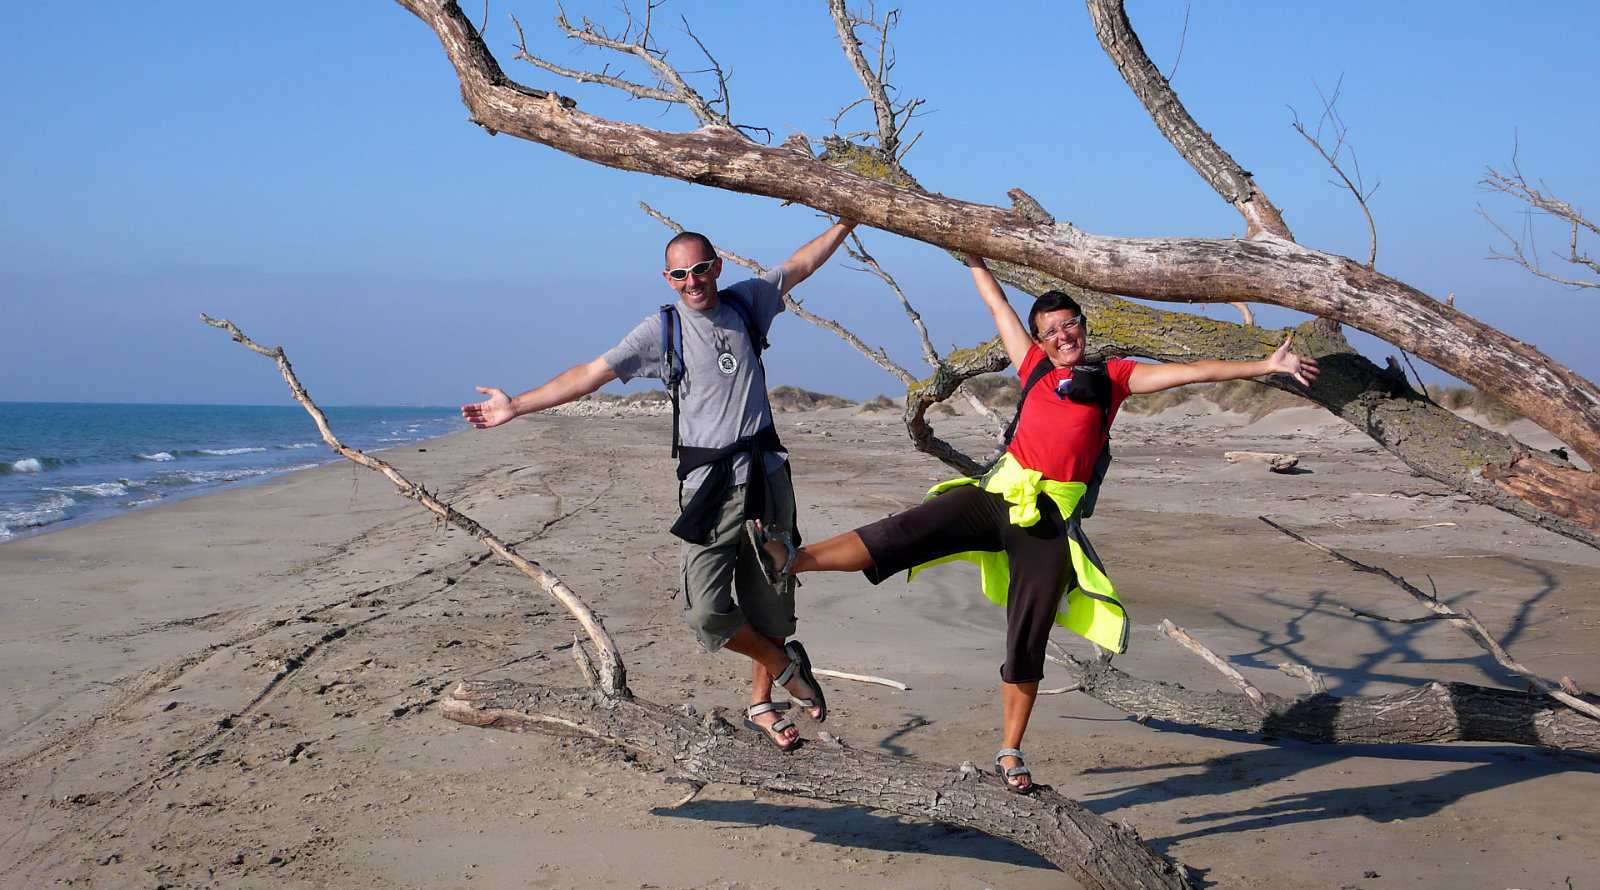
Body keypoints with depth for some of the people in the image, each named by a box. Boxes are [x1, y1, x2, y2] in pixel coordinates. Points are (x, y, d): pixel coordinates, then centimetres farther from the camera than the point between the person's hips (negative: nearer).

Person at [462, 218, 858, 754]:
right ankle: (785, 665, 12)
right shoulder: (662, 331, 0)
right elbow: (591, 374, -3)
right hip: (708, 485, -2)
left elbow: (802, 264, 24)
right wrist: (515, 405, -7)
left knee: (770, 602, 8)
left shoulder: (746, 303, 9)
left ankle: (761, 706, 27)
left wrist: (849, 219, 28)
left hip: (767, 475, 3)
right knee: (707, 612, -14)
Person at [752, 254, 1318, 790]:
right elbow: (997, 304, 24)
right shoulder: (1035, 369, 15)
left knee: (1027, 641, 4)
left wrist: (1268, 366, 4)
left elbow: (1192, 372, 6)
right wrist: (972, 255, 32)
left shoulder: (1113, 378, 9)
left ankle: (1010, 752, 15)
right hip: (997, 496, 2)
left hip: (1050, 520, -2)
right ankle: (790, 560, -20)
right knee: (901, 534, -14)